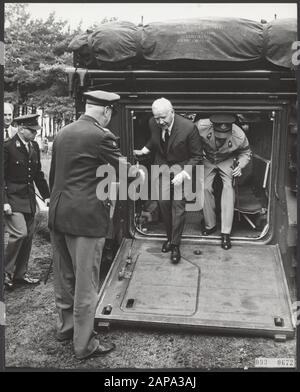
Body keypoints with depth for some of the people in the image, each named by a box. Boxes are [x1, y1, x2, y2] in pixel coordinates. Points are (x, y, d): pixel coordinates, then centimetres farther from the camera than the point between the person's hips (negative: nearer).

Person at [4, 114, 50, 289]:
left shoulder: (34, 146, 9)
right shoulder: (8, 147, -11)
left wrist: (47, 195, 13)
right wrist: (5, 202, -17)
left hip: (29, 199, 7)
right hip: (13, 199, -7)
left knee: (28, 236, 9)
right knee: (19, 233, -14)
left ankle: (20, 273, 23)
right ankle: (6, 273, 6)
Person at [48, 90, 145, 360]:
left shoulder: (63, 133, 9)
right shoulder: (101, 136, -14)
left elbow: (53, 175, 14)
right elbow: (124, 170, -6)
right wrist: (140, 174, 15)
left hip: (57, 214, 8)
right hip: (86, 217, -8)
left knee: (64, 276, 20)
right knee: (85, 282, 4)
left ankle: (65, 326, 38)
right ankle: (84, 344, 17)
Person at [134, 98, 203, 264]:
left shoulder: (188, 128, -24)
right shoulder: (153, 123, -10)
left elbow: (197, 156, -14)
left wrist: (183, 174, -24)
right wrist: (144, 150, 1)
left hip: (182, 166, -4)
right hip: (162, 165, 4)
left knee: (178, 203, -9)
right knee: (163, 200, -4)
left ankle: (175, 245, 5)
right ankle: (170, 237, 19)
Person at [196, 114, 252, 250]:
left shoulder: (239, 136, -29)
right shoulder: (201, 127, -34)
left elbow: (245, 153, -6)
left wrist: (240, 165, -24)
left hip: (227, 161, -1)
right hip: (207, 159, 1)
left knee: (228, 187, -18)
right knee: (205, 187, -15)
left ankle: (225, 232, -14)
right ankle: (210, 225, 6)